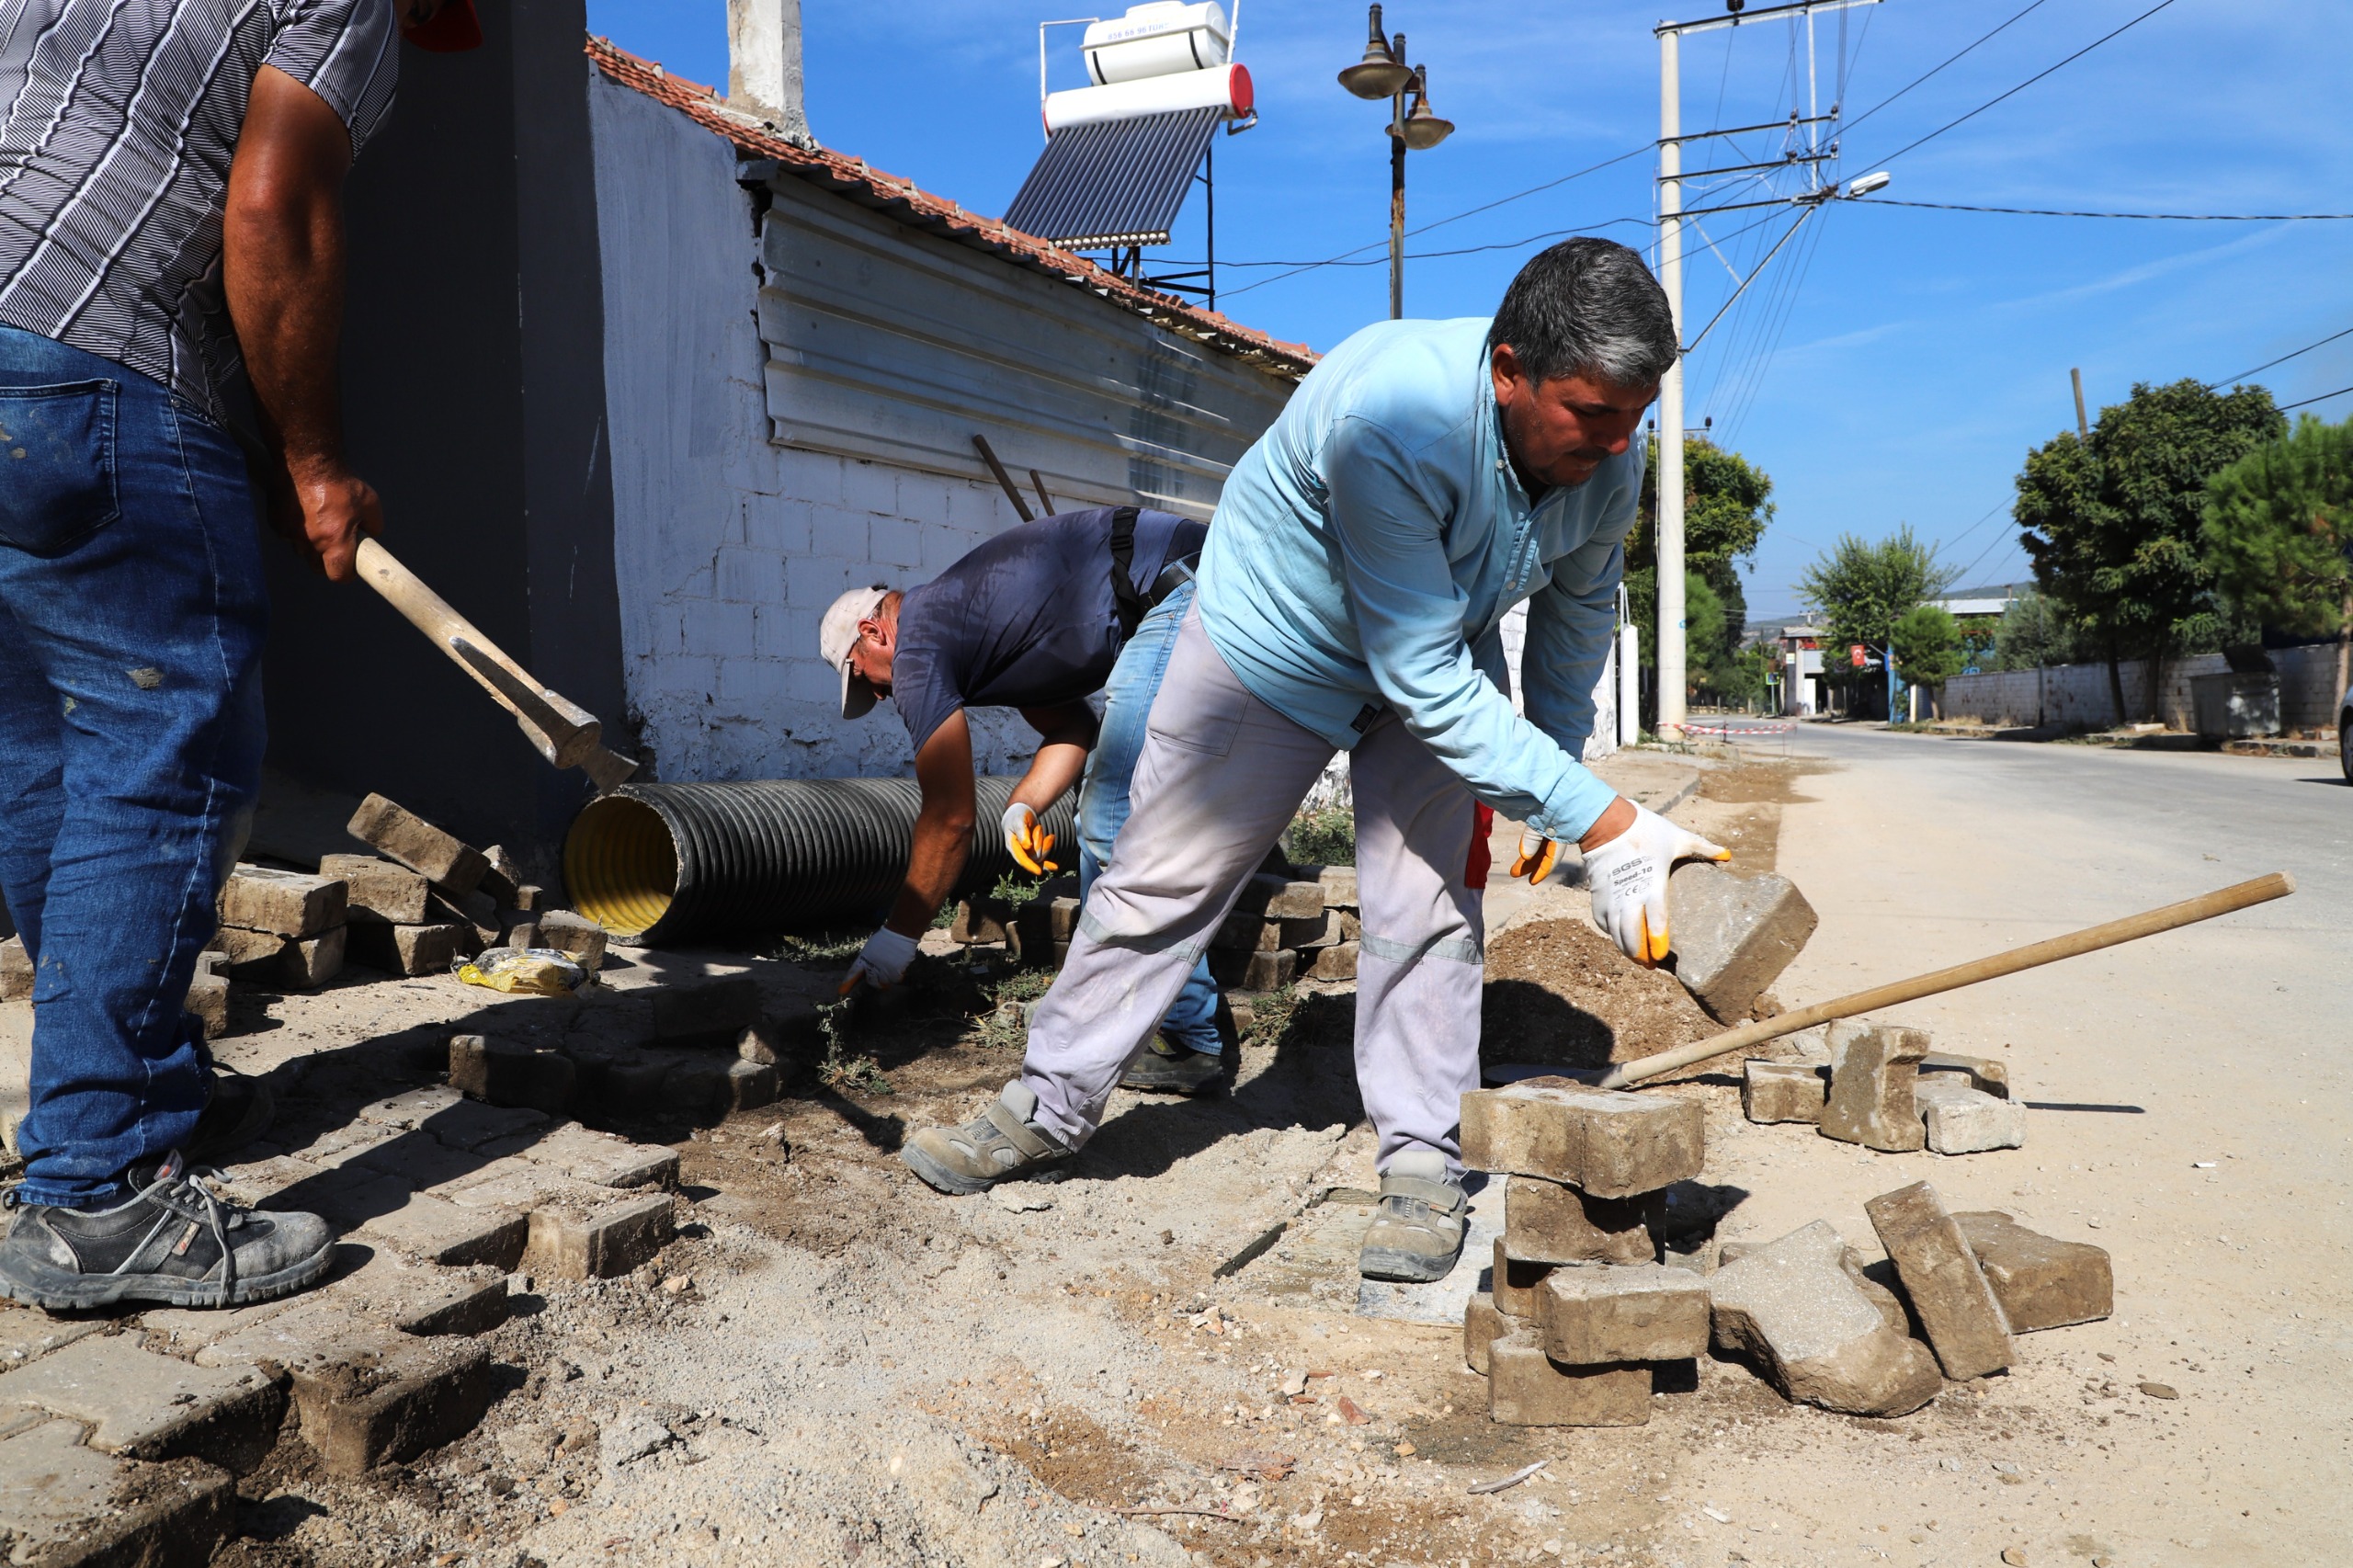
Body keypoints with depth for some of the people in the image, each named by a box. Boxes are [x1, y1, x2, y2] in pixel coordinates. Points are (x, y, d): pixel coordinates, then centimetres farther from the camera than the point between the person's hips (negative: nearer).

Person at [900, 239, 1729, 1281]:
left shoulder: (1608, 456, -20)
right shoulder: (1392, 418, -41)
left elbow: (1580, 607, 2)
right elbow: (1424, 679, -40)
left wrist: (1553, 762, 9)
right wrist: (1601, 823, -41)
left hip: (1444, 658, 4)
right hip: (1275, 642, -4)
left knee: (1425, 909, -7)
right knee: (1162, 877, 4)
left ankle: (1422, 1164, 9)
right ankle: (1049, 1109, 20)